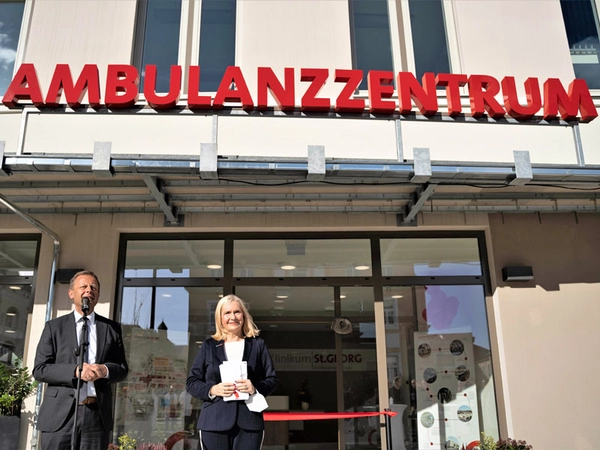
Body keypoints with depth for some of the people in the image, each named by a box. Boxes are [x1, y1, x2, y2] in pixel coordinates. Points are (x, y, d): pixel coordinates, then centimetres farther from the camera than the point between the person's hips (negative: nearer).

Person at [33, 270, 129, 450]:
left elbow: (122, 369, 11)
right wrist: (75, 371, -14)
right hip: (60, 415, -1)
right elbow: (39, 370, 1)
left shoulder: (112, 328, 12)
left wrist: (105, 370, -11)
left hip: (98, 415, 1)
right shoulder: (54, 326, 8)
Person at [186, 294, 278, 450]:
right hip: (215, 421, 0)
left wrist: (256, 388, -12)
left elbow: (272, 379, 8)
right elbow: (191, 382, 8)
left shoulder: (257, 344, 10)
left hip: (249, 421, 0)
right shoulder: (208, 346, 9)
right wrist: (212, 389, -12)